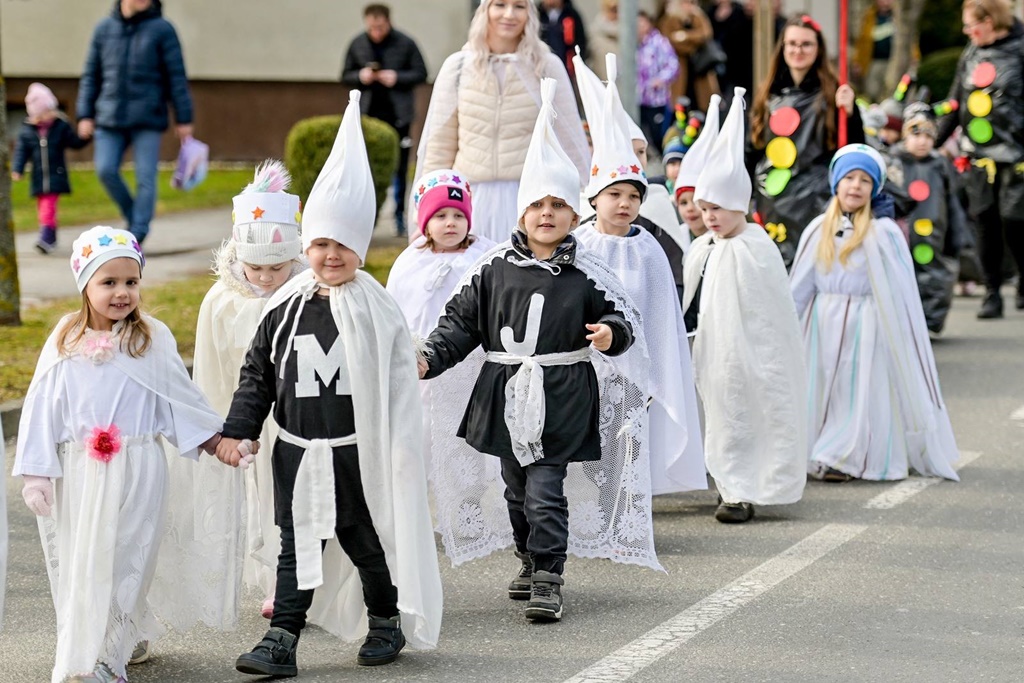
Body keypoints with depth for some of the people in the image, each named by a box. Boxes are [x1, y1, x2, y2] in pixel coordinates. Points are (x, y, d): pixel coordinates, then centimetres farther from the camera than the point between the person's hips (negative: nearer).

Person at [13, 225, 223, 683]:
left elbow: (179, 396, 10)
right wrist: (36, 473, 0)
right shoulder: (66, 341, 4)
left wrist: (215, 438, 13)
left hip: (134, 471, -2)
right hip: (76, 471, 2)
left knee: (120, 559, -5)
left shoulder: (152, 338, -1)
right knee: (76, 561, 7)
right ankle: (130, 639, 24)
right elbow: (42, 406, 4)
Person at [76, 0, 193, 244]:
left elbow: (176, 76, 1)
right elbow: (91, 75, 14)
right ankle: (132, 216, 12)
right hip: (110, 118, 3)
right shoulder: (104, 29, 9)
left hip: (147, 118, -3)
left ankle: (138, 234, -3)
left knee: (145, 177, -6)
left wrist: (183, 119, -2)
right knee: (106, 169, -8)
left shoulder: (161, 29, 1)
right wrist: (85, 115, 7)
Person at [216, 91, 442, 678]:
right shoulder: (285, 309, 3)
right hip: (298, 451, 3)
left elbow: (399, 382, -4)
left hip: (356, 451, -3)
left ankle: (387, 621, 29)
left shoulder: (376, 309, -5)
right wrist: (238, 430, 5)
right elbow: (258, 375, 10)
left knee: (367, 541, 9)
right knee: (297, 546, 4)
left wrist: (399, 449, -5)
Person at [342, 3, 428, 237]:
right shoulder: (357, 45, 2)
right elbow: (346, 76, 9)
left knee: (399, 167, 5)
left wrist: (397, 77, -17)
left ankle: (399, 216, 13)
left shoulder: (405, 44, -5)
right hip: (368, 115, 2)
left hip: (398, 114, -2)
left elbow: (421, 73, -1)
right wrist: (360, 77, -13)